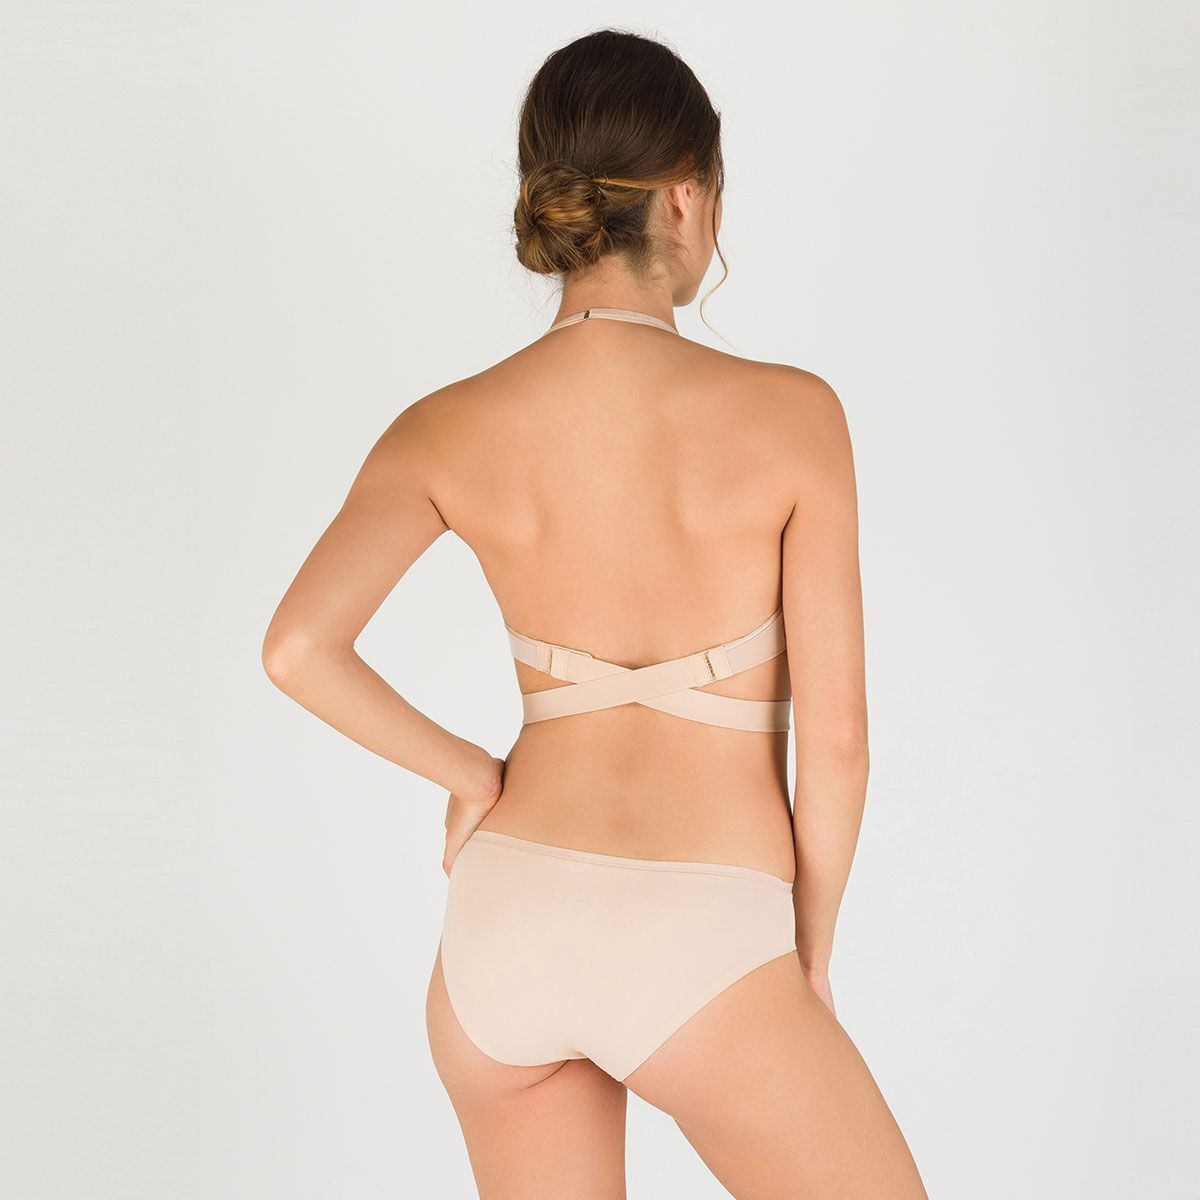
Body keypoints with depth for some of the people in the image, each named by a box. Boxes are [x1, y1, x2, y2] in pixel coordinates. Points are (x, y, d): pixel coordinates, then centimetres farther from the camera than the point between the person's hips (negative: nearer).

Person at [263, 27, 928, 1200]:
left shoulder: (449, 431, -1)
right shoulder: (787, 414, -9)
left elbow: (297, 647, -9)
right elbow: (834, 736, -7)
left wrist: (469, 773, 5)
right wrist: (810, 957, 7)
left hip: (502, 925, 4)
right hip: (697, 944, -4)